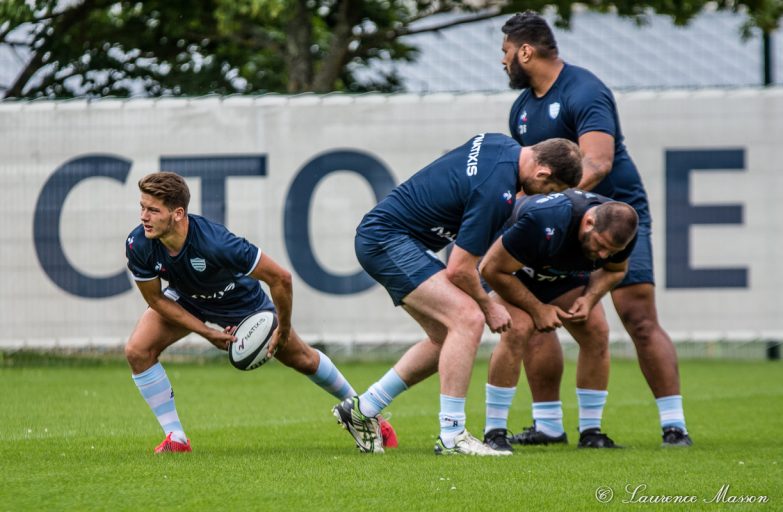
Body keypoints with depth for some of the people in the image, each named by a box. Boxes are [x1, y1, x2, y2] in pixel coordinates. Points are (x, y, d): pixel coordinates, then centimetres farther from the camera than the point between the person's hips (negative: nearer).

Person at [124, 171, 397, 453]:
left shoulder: (214, 242, -44)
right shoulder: (138, 245, -31)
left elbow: (280, 277, -35)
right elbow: (156, 298, -15)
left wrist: (283, 331, -23)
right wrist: (207, 333, -20)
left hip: (242, 300, -3)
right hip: (186, 300, 3)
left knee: (302, 359, 11)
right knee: (137, 350, -18)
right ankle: (175, 438, -4)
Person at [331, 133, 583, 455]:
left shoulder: (501, 144, 2)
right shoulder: (496, 192, -26)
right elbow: (458, 270, -21)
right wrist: (488, 306, -4)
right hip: (387, 240, -11)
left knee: (446, 339, 11)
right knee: (468, 319, -20)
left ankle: (362, 409, 20)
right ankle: (452, 437, -17)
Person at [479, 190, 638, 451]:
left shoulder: (620, 229, -25)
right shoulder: (543, 223, -44)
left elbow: (615, 270, 0)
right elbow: (493, 269, -33)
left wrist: (589, 299, -20)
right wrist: (537, 309, -27)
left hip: (566, 275, 6)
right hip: (515, 269, -5)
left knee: (597, 332, -11)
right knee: (518, 330, -28)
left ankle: (590, 432, 1)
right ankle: (494, 432, -20)